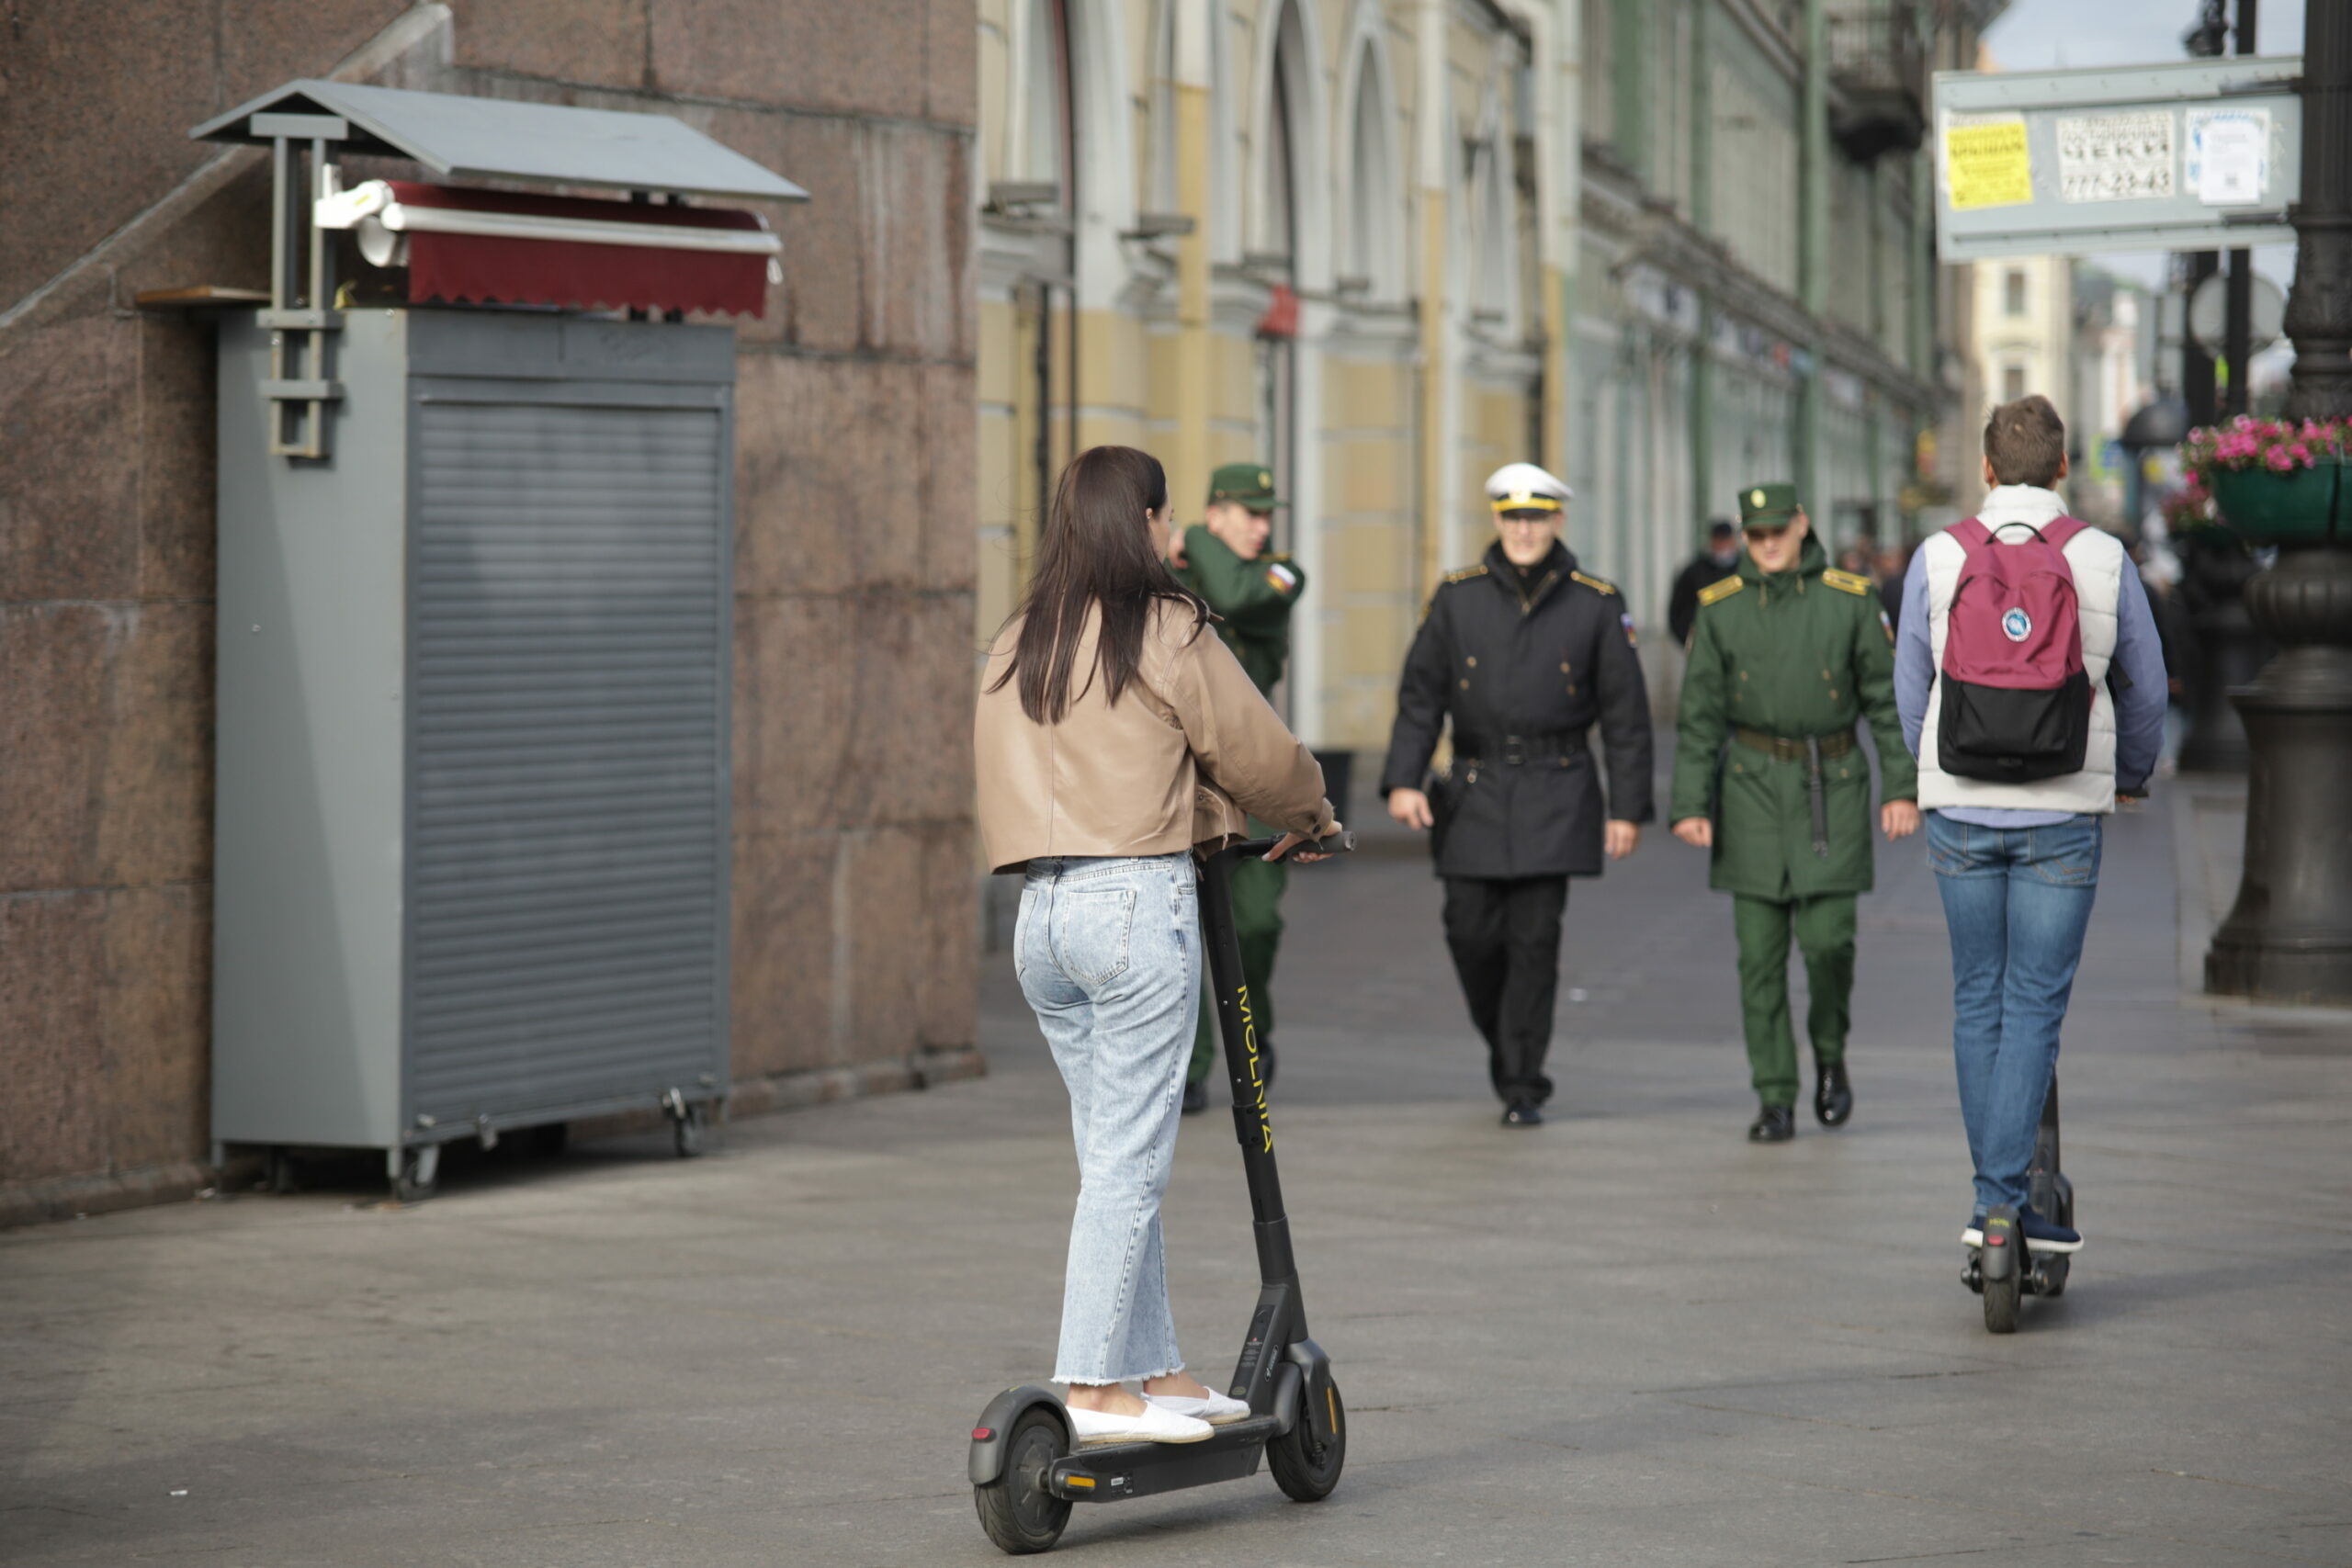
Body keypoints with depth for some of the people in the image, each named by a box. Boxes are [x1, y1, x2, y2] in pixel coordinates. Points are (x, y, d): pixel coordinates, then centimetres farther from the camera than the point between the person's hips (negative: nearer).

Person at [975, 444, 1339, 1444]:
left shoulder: (1013, 649, 14)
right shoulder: (1168, 632, -6)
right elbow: (1256, 752, 1)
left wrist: (1233, 820, 22)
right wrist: (1310, 817, 21)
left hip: (1039, 911, 7)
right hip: (1137, 905, -7)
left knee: (1116, 1157, 12)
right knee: (1128, 1161, -5)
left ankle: (1159, 1375, 17)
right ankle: (1094, 1390, -5)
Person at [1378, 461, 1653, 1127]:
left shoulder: (1596, 605, -1)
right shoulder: (1457, 598, 2)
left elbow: (1626, 715, 2)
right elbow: (1420, 694, 2)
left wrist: (1629, 808, -1)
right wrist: (1404, 779, -10)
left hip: (1556, 793, -2)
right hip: (1475, 791, 2)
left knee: (1534, 938, -6)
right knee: (1473, 934, 0)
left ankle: (1523, 1089, 1)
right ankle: (1505, 1044, 28)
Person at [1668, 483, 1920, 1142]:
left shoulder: (1851, 599, -2)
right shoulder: (1720, 609, 1)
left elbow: (1888, 698, 1)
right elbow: (1699, 716, 2)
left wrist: (1902, 787, -6)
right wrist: (1688, 804, -4)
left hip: (1832, 789, -1)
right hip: (1753, 787, 1)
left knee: (1828, 940, -8)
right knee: (1760, 950, -1)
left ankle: (1830, 1055, 20)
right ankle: (1775, 1100, 5)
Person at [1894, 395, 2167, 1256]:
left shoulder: (1937, 557, -1)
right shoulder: (2103, 559, -3)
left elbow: (1911, 686, 9)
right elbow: (2143, 685, 8)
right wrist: (2131, 777, 27)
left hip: (1960, 810, 2)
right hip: (2065, 813, -1)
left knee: (1977, 1001, 11)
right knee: (2035, 1005, 0)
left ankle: (1997, 1194, 15)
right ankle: (2002, 1198, -8)